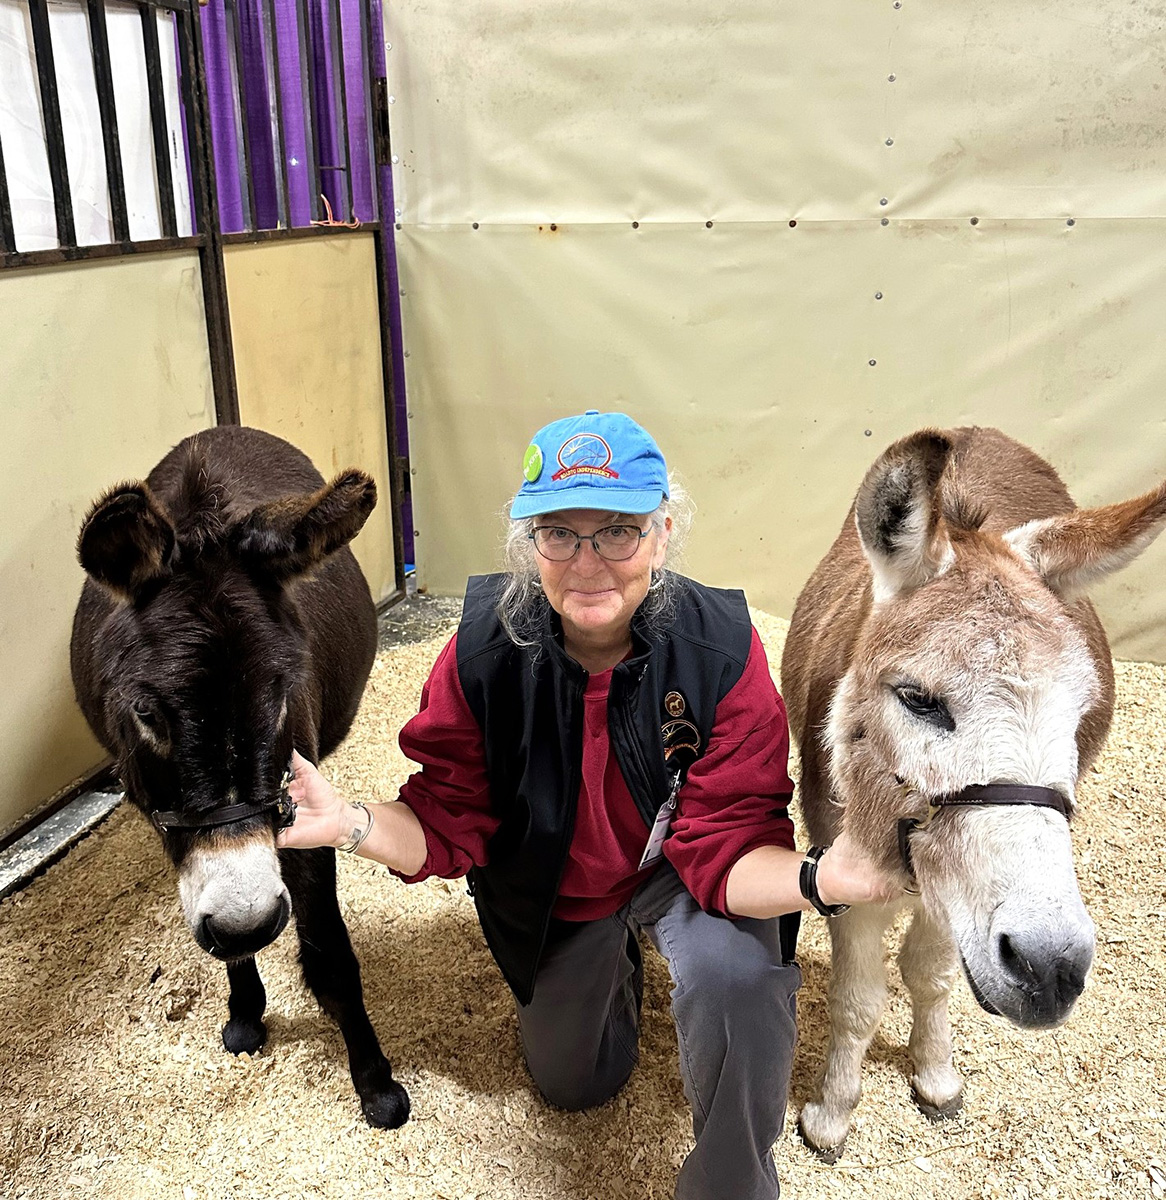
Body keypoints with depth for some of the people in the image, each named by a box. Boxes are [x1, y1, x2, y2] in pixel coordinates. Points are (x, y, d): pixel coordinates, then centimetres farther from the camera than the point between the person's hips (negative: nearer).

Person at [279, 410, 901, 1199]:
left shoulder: (725, 652, -31)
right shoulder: (483, 652, -27)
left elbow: (726, 852, -31)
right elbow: (447, 826, -19)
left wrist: (818, 879, -53)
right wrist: (353, 825, -40)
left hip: (680, 872, -2)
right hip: (553, 893, 3)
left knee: (737, 975, -36)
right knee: (573, 1086, 22)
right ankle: (617, 965, 53)